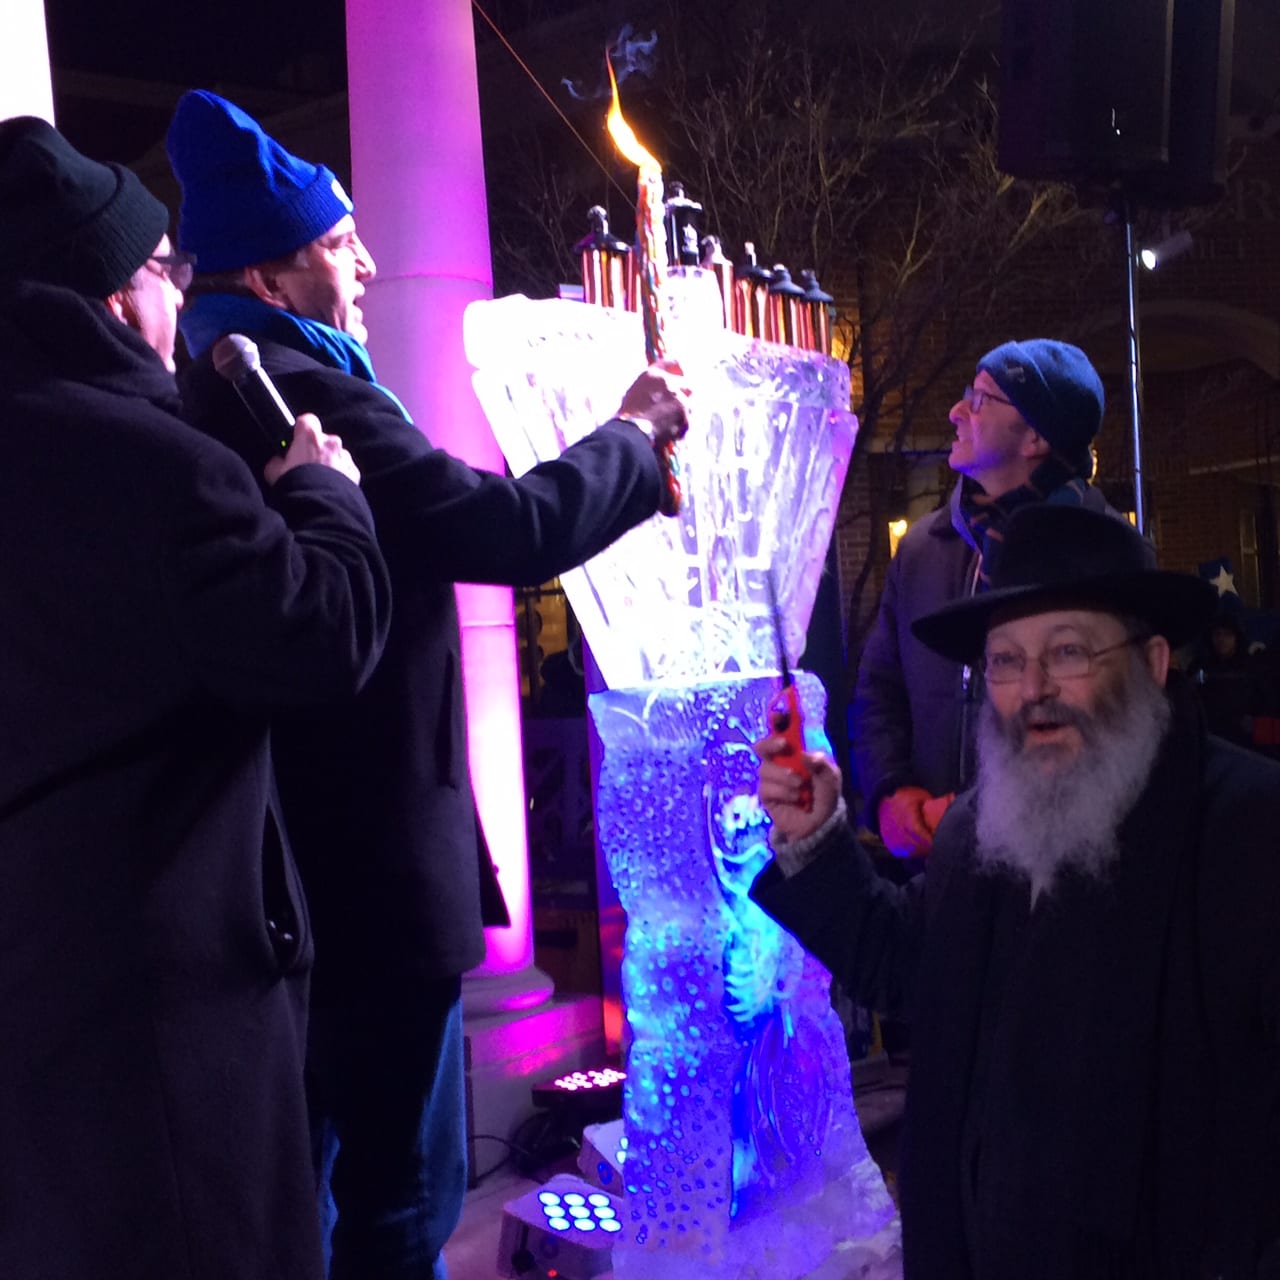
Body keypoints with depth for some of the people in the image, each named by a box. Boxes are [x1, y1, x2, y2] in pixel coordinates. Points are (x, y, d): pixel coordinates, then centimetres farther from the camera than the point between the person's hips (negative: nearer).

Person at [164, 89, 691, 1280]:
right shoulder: (299, 387, -19)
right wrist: (634, 434, -6)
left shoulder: (211, 392, 12)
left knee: (294, 1176, 22)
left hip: (280, 859, 10)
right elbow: (509, 527, -22)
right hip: (374, 866, -10)